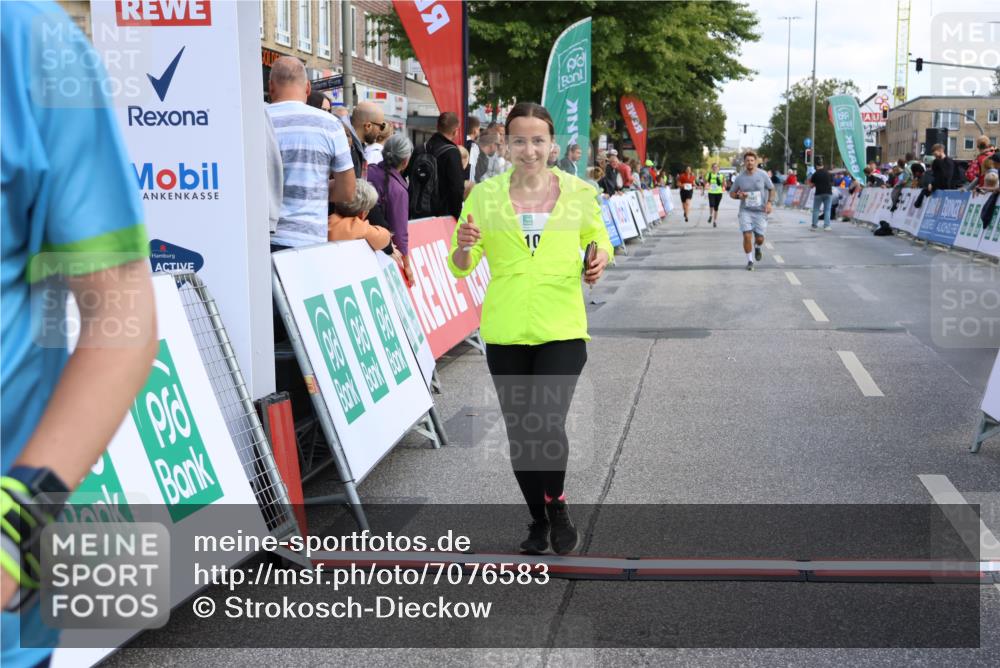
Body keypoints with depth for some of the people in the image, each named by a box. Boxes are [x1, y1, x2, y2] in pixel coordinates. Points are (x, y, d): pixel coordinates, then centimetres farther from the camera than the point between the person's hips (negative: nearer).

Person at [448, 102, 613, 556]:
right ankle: (538, 520, 31)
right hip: (506, 332, 2)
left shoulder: (578, 193, 0)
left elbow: (598, 236, 18)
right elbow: (460, 267, 3)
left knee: (548, 425, -15)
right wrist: (464, 246, -20)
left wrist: (600, 257, -5)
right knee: (519, 433, 9)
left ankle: (557, 503, 15)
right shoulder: (486, 195, -1)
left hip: (562, 329, -1)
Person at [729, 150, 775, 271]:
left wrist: (769, 202, -8)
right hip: (745, 211, 0)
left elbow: (771, 189, 8)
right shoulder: (739, 177, -1)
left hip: (760, 211, 0)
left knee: (759, 238, 1)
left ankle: (757, 248, 38)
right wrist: (738, 196, -14)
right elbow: (731, 193, 9)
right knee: (747, 236, -12)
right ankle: (750, 261, 4)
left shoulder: (762, 175, -3)